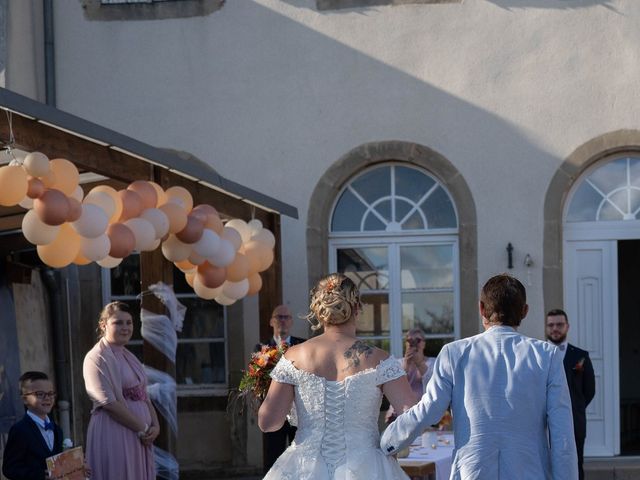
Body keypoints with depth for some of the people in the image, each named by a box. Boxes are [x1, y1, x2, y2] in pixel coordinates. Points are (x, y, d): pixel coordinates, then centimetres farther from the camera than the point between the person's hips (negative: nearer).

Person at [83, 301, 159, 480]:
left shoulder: (129, 357, 17)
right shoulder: (97, 358, -9)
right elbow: (110, 404, -16)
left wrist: (154, 425, -2)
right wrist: (142, 428, -13)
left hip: (140, 436, 8)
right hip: (114, 434, -8)